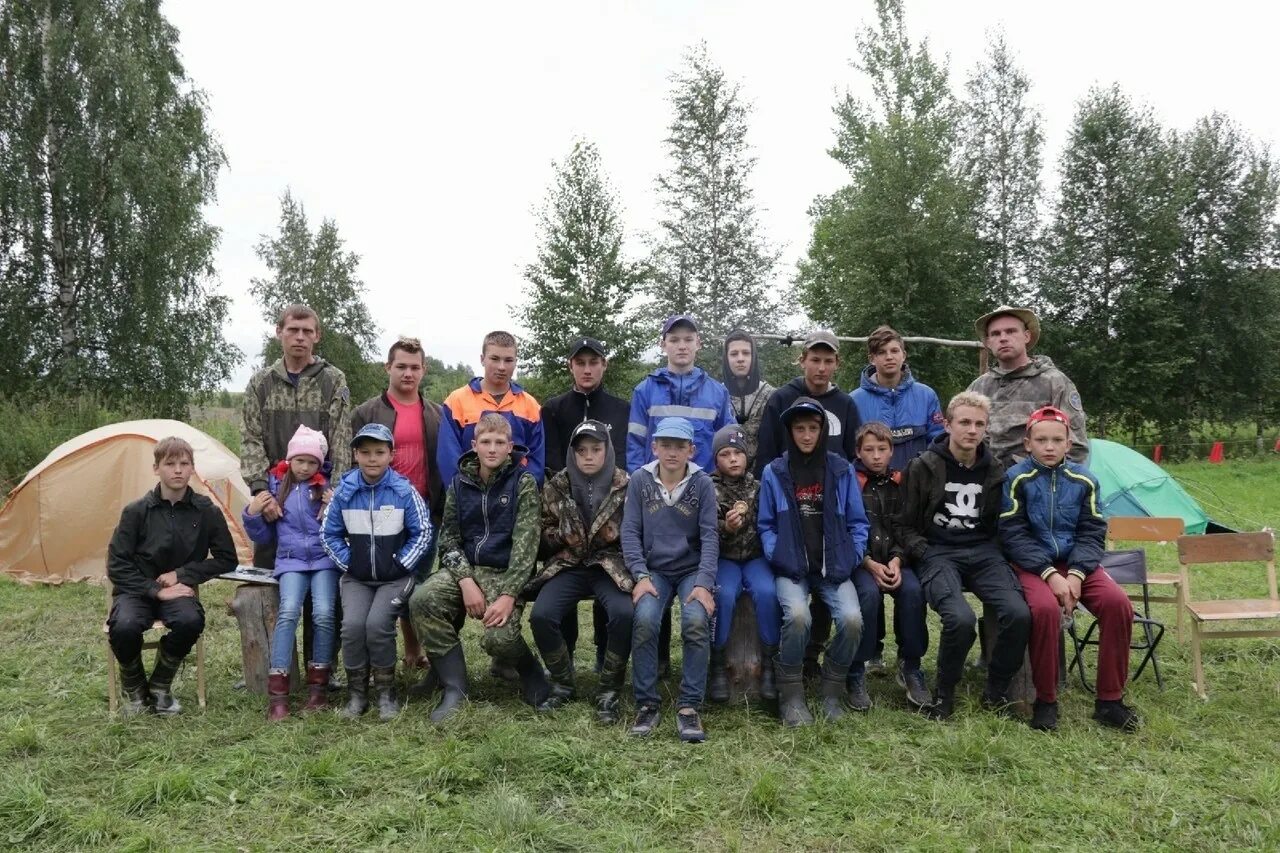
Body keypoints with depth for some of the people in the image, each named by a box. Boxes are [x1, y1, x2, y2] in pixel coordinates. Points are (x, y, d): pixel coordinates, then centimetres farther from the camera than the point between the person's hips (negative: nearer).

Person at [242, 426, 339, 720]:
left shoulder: (327, 488, 4)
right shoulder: (276, 486, 8)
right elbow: (264, 536, 14)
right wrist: (252, 514, -2)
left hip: (324, 559, -1)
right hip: (291, 560, 1)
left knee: (323, 613, -21)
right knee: (289, 611, -23)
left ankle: (318, 686, -3)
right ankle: (277, 693, -18)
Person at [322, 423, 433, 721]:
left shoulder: (404, 491, -7)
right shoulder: (344, 491, 0)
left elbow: (423, 533, -2)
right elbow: (330, 533, 9)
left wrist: (400, 564, -7)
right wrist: (347, 563, -1)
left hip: (395, 577, -2)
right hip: (356, 578, 2)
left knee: (377, 624, -24)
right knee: (352, 625, -22)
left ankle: (386, 693, -2)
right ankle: (356, 693, 0)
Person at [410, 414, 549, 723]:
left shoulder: (523, 482, -4)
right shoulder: (459, 483, 7)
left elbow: (525, 543, -11)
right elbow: (449, 538, 5)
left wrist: (509, 595, -22)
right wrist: (466, 581, -13)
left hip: (505, 572, -4)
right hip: (466, 568, 4)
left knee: (499, 638, -27)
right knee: (422, 600, -25)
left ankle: (530, 672, 11)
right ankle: (454, 688, -11)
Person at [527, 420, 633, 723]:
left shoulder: (626, 485, -2)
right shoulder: (557, 486, 3)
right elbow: (543, 533, 14)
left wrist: (616, 534, -13)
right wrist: (561, 536, -5)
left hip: (610, 566, -2)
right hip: (568, 565, 2)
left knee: (623, 614, -32)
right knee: (541, 615, -24)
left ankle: (608, 692, -9)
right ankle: (562, 684, 3)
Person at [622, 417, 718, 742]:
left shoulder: (702, 483, -2)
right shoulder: (640, 480, 0)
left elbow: (709, 536, -6)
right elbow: (630, 531, -1)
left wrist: (703, 583, -17)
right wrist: (640, 575, -14)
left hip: (692, 570, 0)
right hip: (654, 570, 1)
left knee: (696, 621, -28)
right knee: (644, 620, -28)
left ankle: (689, 706, -15)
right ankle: (646, 704, -11)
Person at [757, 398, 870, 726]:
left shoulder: (842, 470, 6)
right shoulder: (774, 472, 3)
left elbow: (857, 522, 9)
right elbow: (766, 525, 6)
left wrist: (851, 560, -3)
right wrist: (778, 558, -8)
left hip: (834, 568, 2)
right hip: (791, 568, -1)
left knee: (852, 618, -25)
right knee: (797, 614, -31)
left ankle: (832, 692, 1)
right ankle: (791, 696, -9)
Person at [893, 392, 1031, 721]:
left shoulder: (995, 470, 9)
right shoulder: (923, 466, -1)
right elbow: (904, 524, 4)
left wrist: (1000, 553, 4)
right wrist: (925, 554, -10)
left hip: (983, 552, 4)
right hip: (938, 552, -3)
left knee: (1018, 614, -24)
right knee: (961, 618, -31)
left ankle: (996, 691, 2)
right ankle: (944, 693, -3)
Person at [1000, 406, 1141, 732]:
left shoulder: (1084, 480, 4)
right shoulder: (1017, 479, -5)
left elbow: (1092, 533, 4)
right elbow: (1013, 534, -9)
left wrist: (1076, 574, -12)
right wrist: (1049, 574, -18)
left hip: (1075, 563, 4)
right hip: (1032, 564, -4)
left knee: (1118, 603, -21)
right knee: (1046, 608, -33)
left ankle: (1109, 700, -6)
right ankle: (1045, 701, -14)